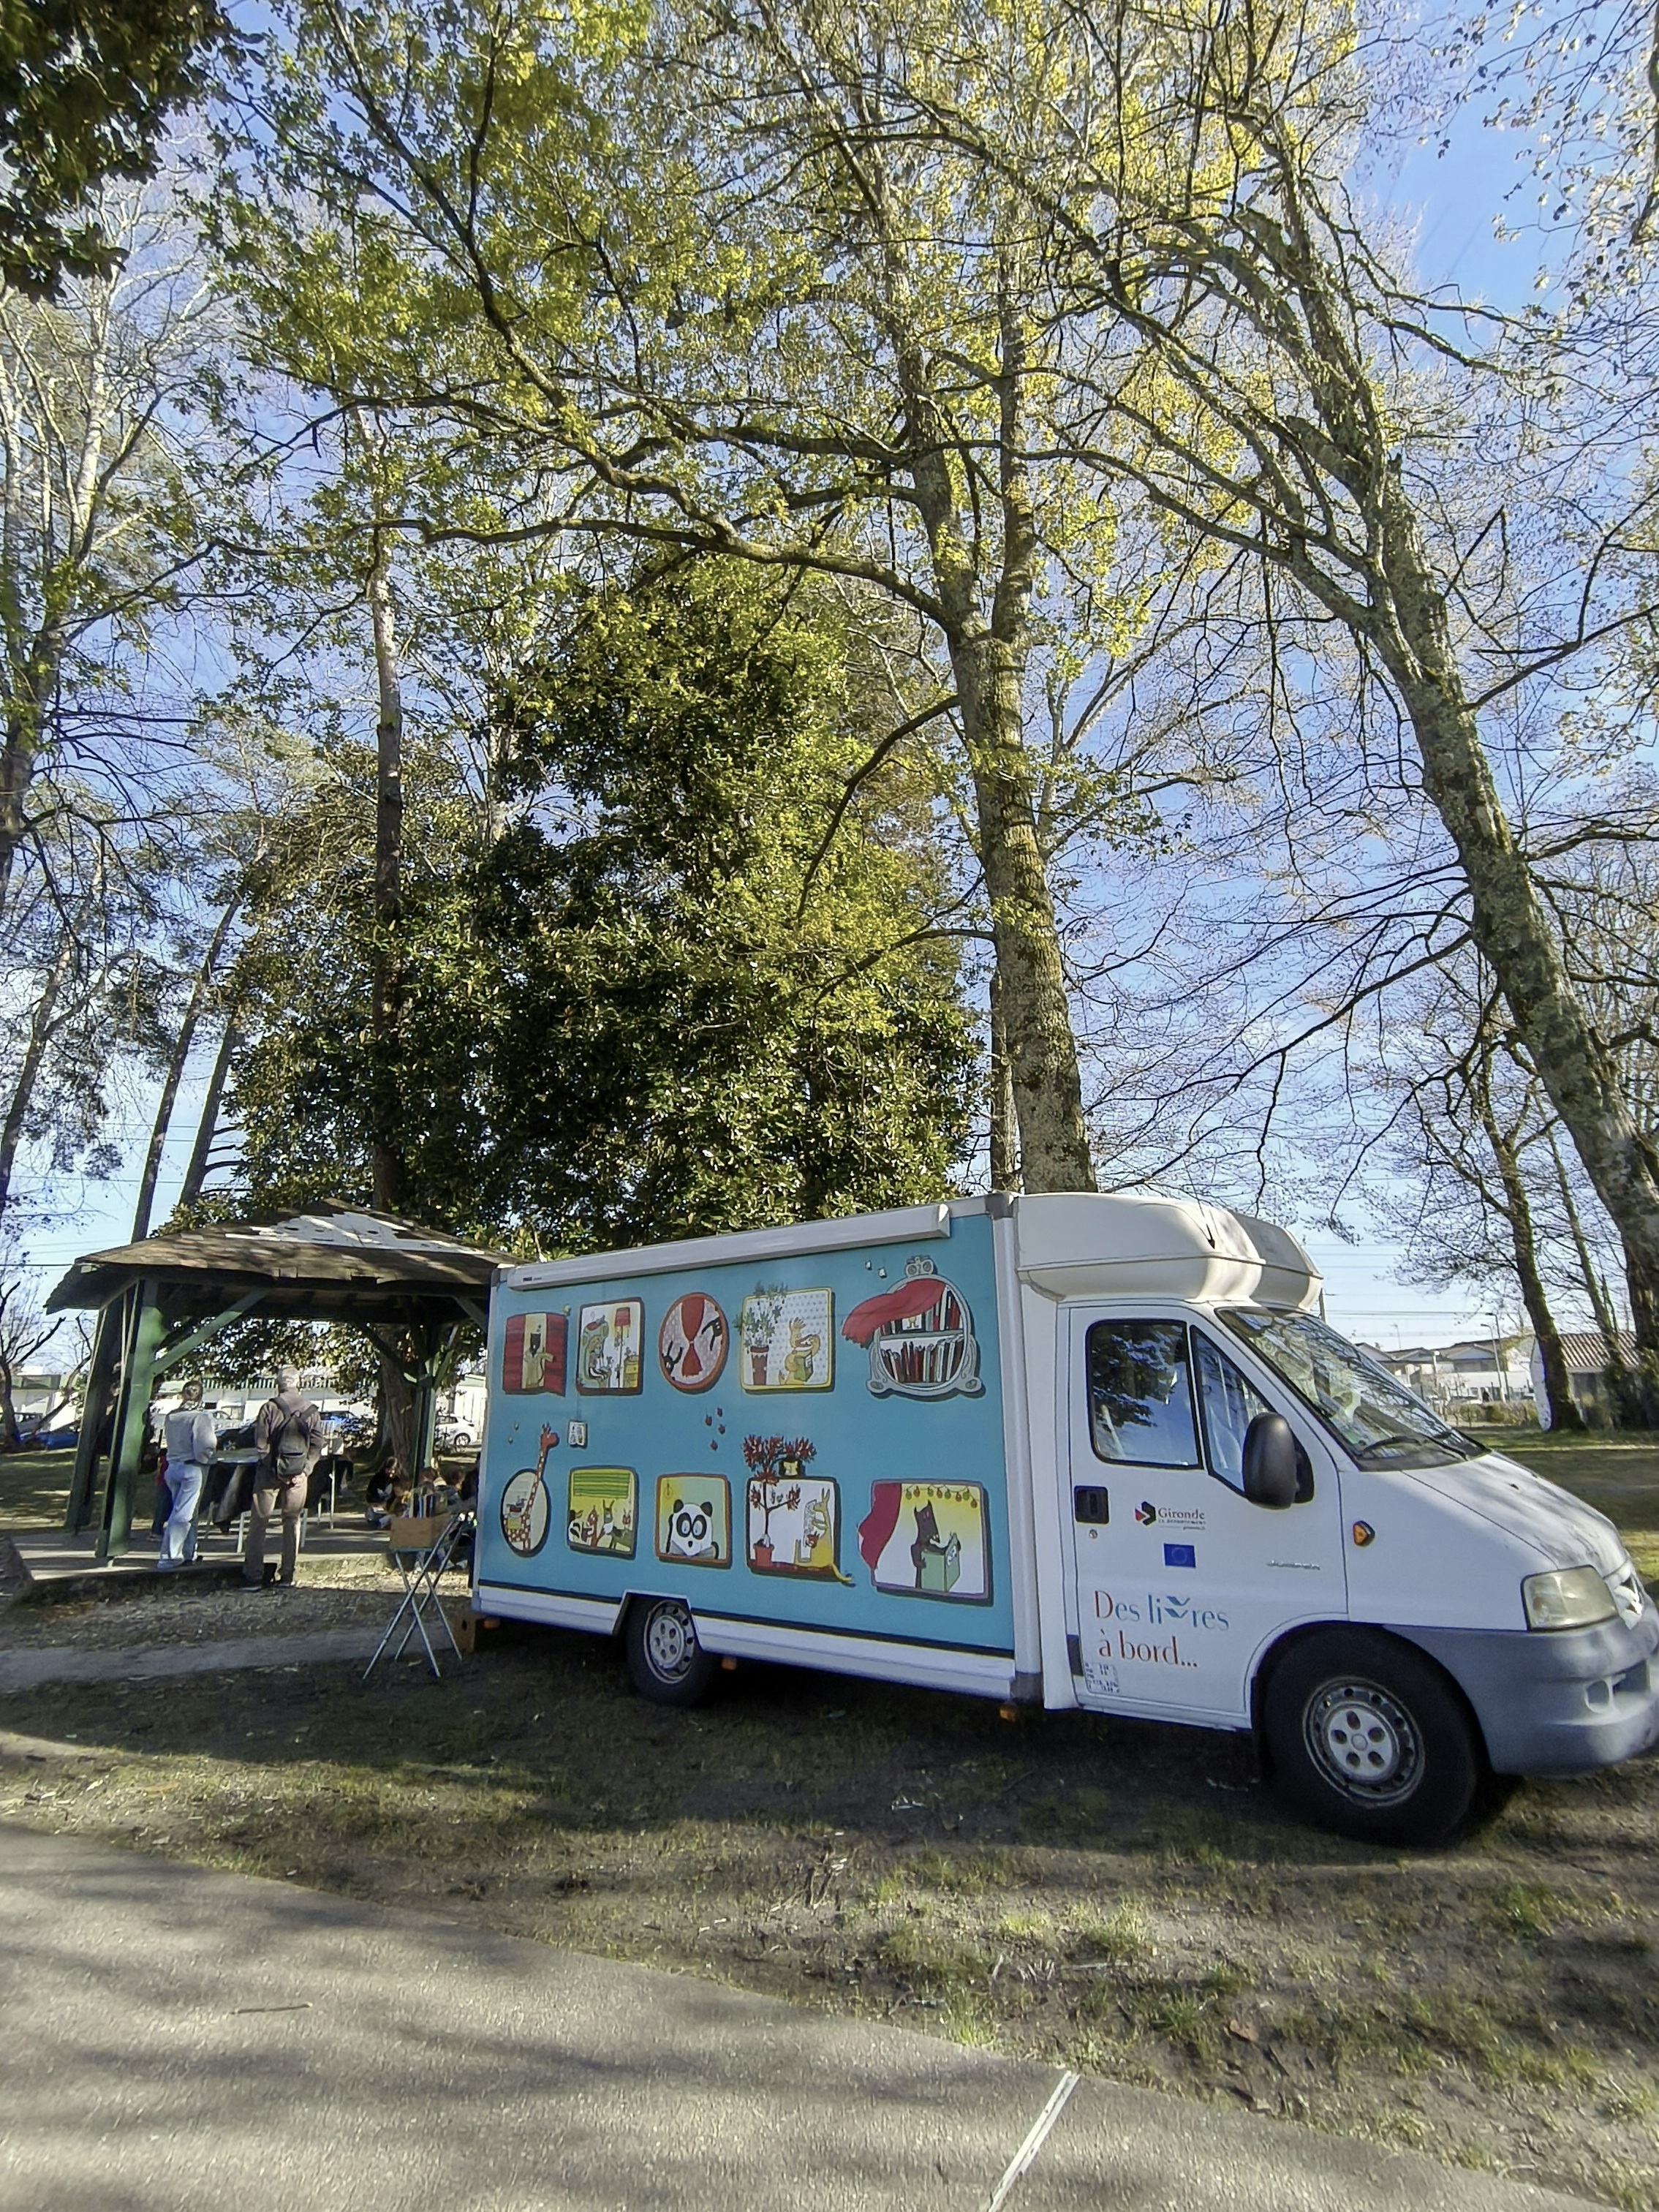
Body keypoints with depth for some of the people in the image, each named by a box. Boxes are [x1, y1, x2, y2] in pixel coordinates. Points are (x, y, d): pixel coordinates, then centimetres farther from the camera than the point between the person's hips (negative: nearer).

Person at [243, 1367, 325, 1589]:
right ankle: (287, 1574, 13)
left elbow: (260, 1444, -8)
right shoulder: (312, 1412, 4)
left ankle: (253, 1577, 4)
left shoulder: (269, 1408, -6)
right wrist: (305, 1470, 1)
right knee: (292, 1522, 12)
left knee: (258, 1523, 6)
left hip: (270, 1473, -2)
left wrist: (274, 1469, -2)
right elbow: (317, 1446, 1)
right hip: (298, 1475, 3)